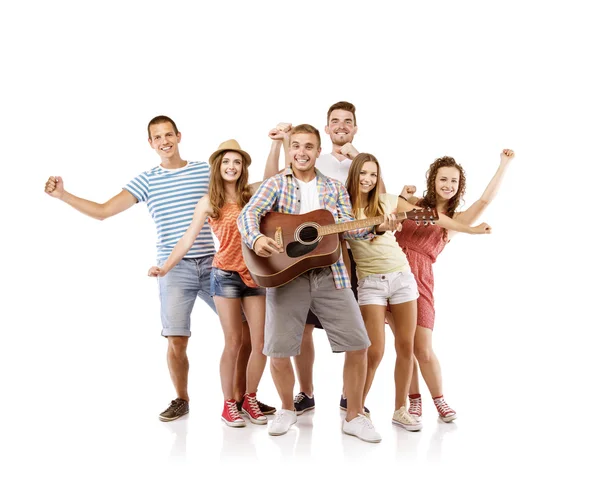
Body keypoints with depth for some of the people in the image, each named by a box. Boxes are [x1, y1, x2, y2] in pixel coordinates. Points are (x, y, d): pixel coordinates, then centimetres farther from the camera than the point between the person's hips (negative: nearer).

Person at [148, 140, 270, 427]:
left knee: (261, 342, 0)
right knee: (233, 342, -2)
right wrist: (165, 267, -7)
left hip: (255, 274, 3)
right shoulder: (208, 202, 1)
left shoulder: (252, 193, 6)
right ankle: (228, 404, 13)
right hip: (225, 275, -3)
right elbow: (188, 239, 1)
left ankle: (250, 399, 18)